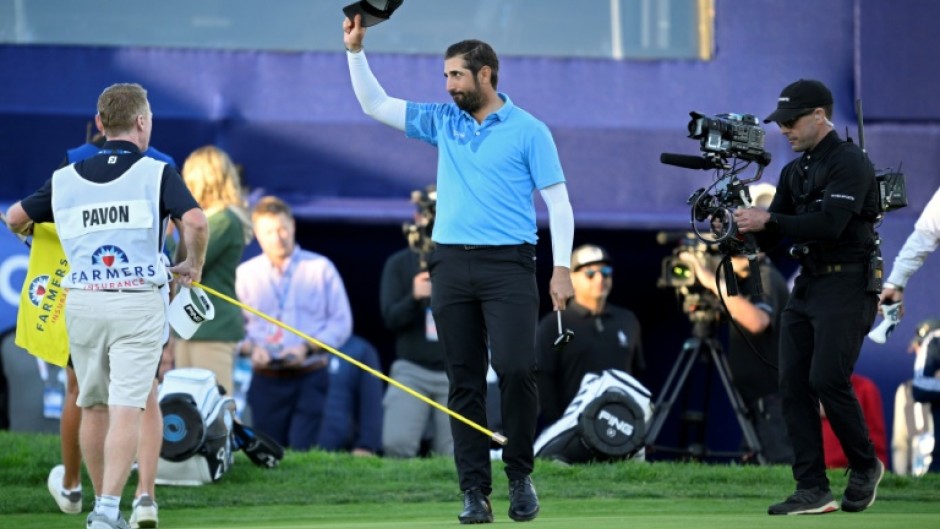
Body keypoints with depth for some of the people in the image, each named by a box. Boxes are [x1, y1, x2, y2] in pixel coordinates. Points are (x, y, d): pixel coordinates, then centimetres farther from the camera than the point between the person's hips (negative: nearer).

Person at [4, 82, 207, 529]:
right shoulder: (157, 173, -3)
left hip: (82, 302, 3)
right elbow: (195, 222, -15)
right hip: (138, 303, -3)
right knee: (126, 411, -6)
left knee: (92, 408, 15)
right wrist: (193, 266, 3)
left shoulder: (66, 178, 8)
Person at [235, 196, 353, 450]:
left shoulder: (321, 269, 6)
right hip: (266, 380, 2)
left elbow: (341, 323, 4)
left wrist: (307, 348, -11)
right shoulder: (245, 274, 9)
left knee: (303, 451, -13)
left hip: (310, 379, -2)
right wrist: (250, 348, -12)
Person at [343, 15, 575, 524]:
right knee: (464, 383, 2)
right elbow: (375, 104, 17)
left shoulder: (527, 131, 1)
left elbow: (558, 201, -1)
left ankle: (520, 475, 1)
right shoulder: (443, 121, 14)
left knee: (516, 368, -16)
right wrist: (355, 49, 7)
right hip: (451, 265, 4)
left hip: (509, 265, -4)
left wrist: (561, 267, -9)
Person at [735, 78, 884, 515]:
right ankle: (812, 490, 1)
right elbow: (772, 235, 15)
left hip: (846, 286, -9)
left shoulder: (849, 163, -12)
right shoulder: (795, 171, 15)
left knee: (827, 379, -16)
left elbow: (829, 225, -24)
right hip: (807, 284, 9)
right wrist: (745, 225, -6)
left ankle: (865, 467, 6)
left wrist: (767, 220, -24)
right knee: (794, 383, 0)